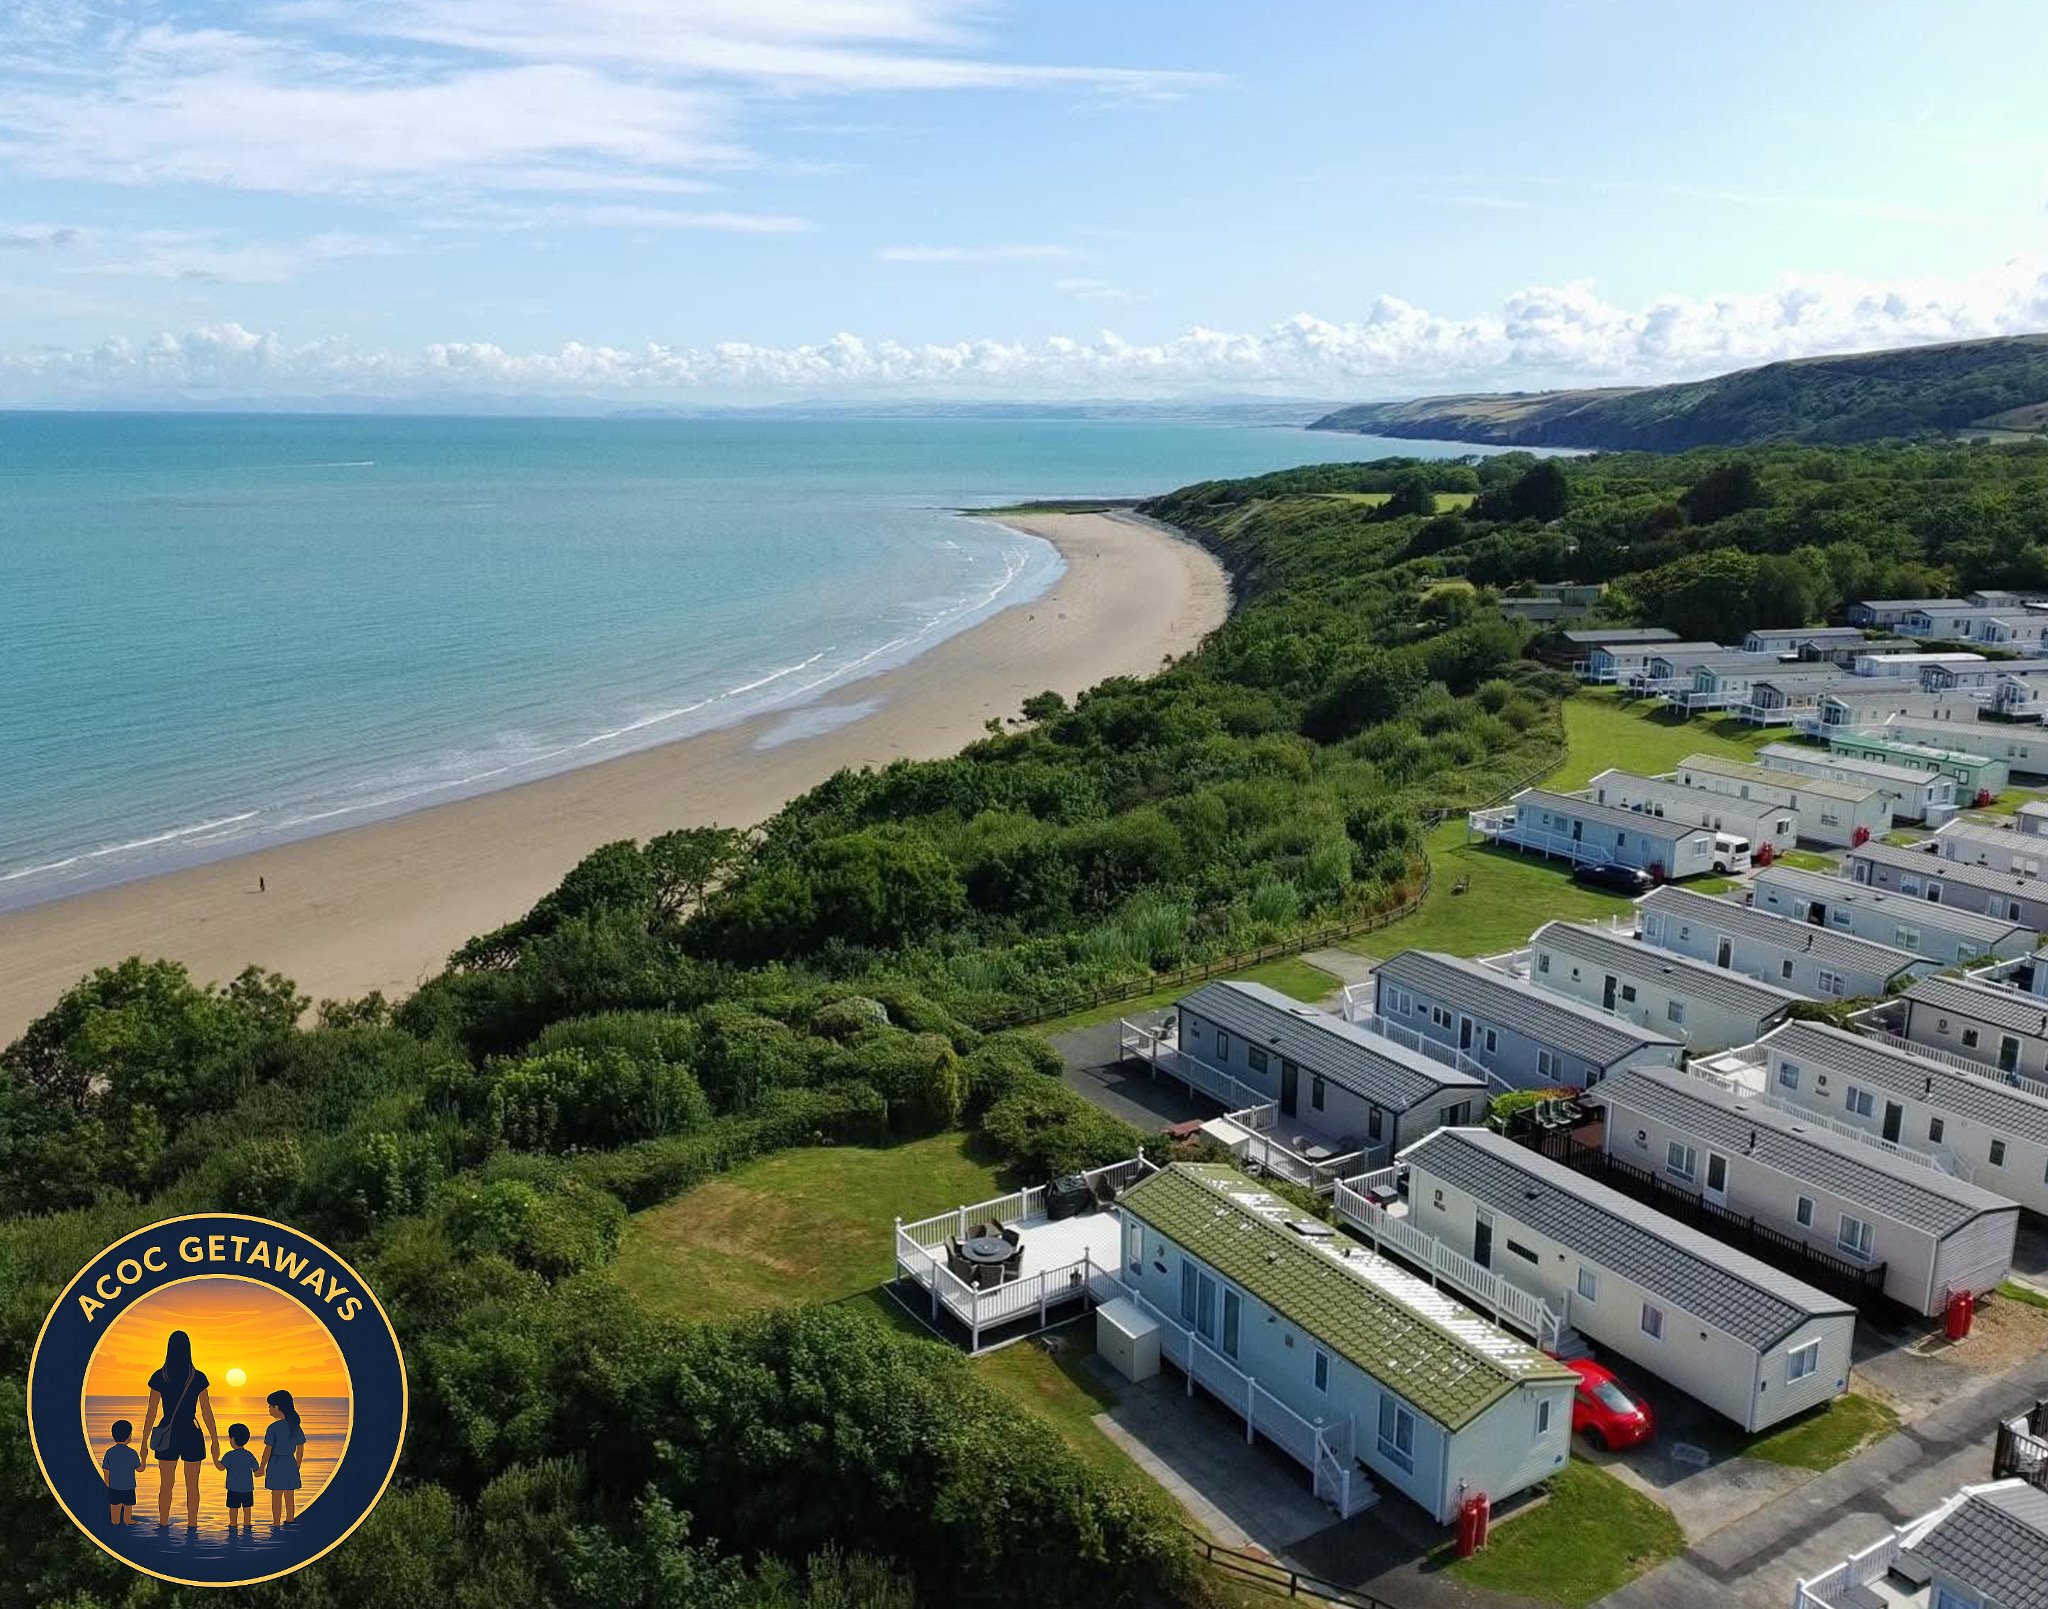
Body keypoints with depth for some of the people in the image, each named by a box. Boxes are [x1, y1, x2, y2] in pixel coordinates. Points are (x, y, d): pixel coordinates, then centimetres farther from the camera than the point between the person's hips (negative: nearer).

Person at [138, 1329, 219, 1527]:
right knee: (192, 1485, 8)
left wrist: (144, 1442, 4)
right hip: (191, 1436, -1)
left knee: (166, 1485, 11)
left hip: (167, 1436, 1)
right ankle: (192, 1527, 9)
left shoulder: (159, 1377, -5)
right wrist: (215, 1440, 4)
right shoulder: (198, 1378, -5)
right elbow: (207, 1412, -2)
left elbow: (151, 1413, -4)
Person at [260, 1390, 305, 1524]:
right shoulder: (296, 1427, 3)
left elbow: (268, 1450, -13)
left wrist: (262, 1467, -1)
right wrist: (297, 1466, 20)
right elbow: (300, 1449, 9)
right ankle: (289, 1521, 21)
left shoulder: (273, 1428, -15)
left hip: (276, 1464, -5)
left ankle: (276, 1525, 9)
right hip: (291, 1464, 5)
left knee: (276, 1497, 4)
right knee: (290, 1497, 13)